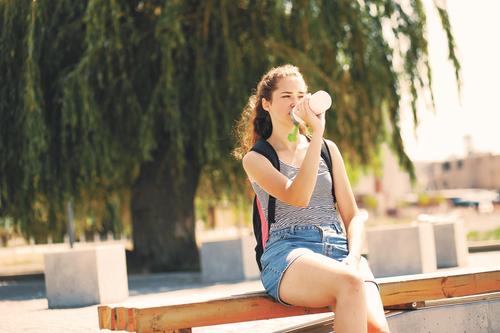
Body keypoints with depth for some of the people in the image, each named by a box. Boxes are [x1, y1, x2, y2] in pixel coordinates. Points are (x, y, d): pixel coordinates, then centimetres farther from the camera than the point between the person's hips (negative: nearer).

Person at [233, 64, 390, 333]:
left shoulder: (328, 149, 21)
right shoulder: (255, 159, 8)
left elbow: (352, 215, 17)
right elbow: (298, 198, -12)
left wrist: (353, 255, -4)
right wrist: (317, 133, -12)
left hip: (338, 248, 4)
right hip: (288, 253, -4)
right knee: (351, 283, -38)